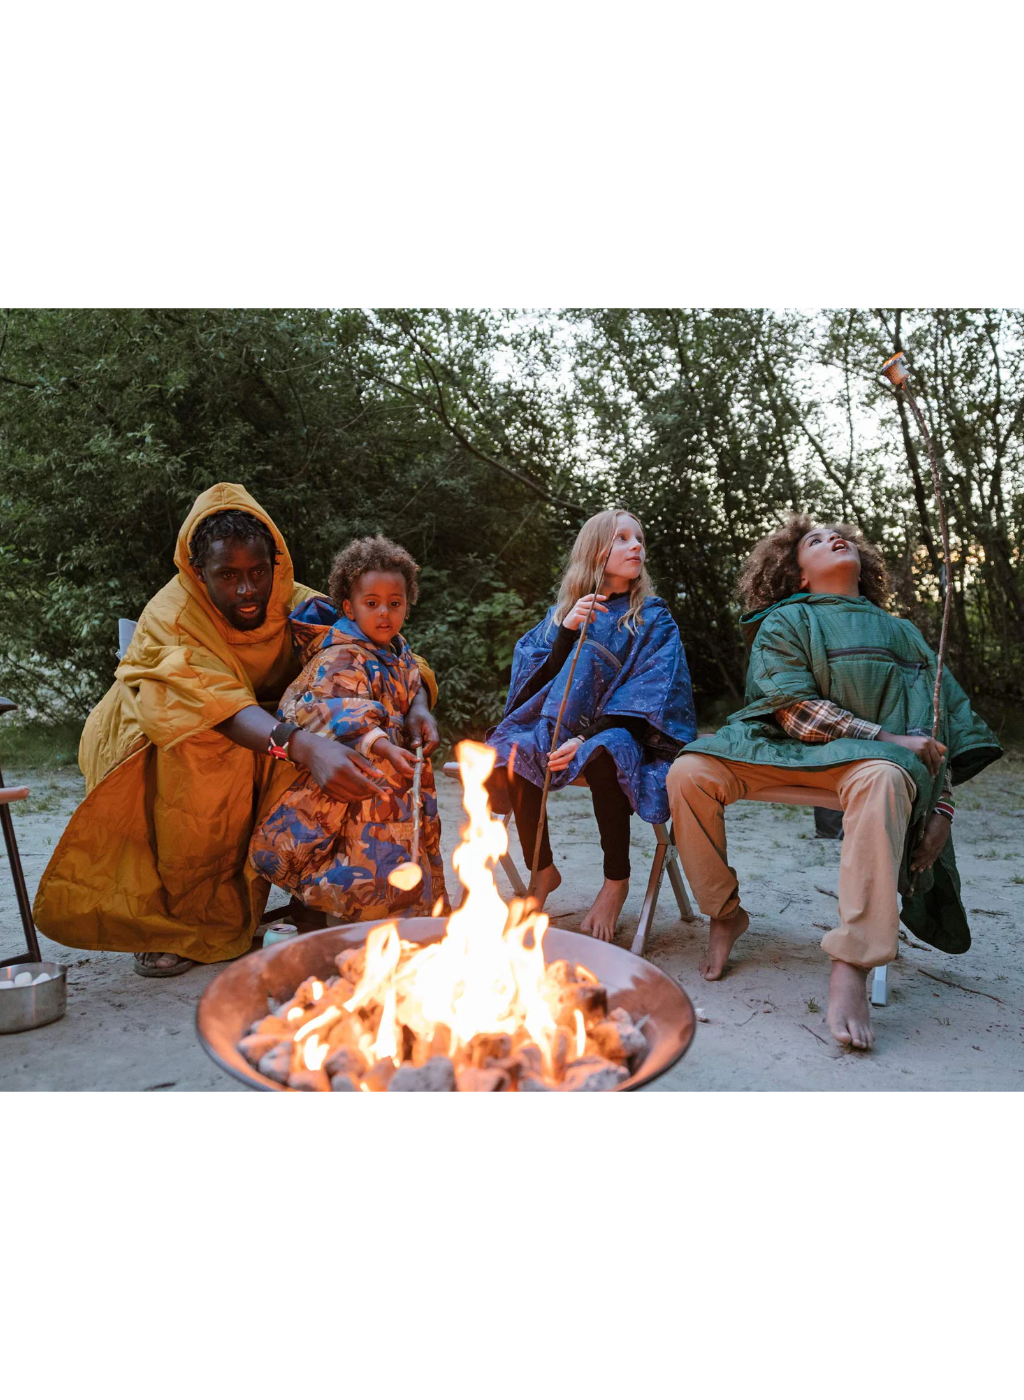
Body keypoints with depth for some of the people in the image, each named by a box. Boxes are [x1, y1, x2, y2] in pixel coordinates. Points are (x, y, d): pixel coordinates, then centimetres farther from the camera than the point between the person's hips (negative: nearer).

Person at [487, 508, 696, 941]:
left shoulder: (653, 620, 5)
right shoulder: (562, 613, 13)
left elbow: (647, 695, -7)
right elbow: (537, 680, 2)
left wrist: (589, 738, -20)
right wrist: (567, 630, -13)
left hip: (620, 732, -3)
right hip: (560, 726, 3)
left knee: (602, 755, -36)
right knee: (510, 753, -26)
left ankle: (616, 882, -16)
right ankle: (543, 870, -7)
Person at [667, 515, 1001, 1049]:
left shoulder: (901, 634, 23)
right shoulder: (784, 622, 12)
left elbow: (937, 727, 18)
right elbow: (795, 709, -5)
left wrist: (942, 805, 3)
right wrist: (888, 737, -13)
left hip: (867, 756, 0)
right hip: (784, 746, 0)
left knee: (883, 779, -39)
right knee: (688, 773, -27)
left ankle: (850, 966, -40)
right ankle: (725, 913, -5)